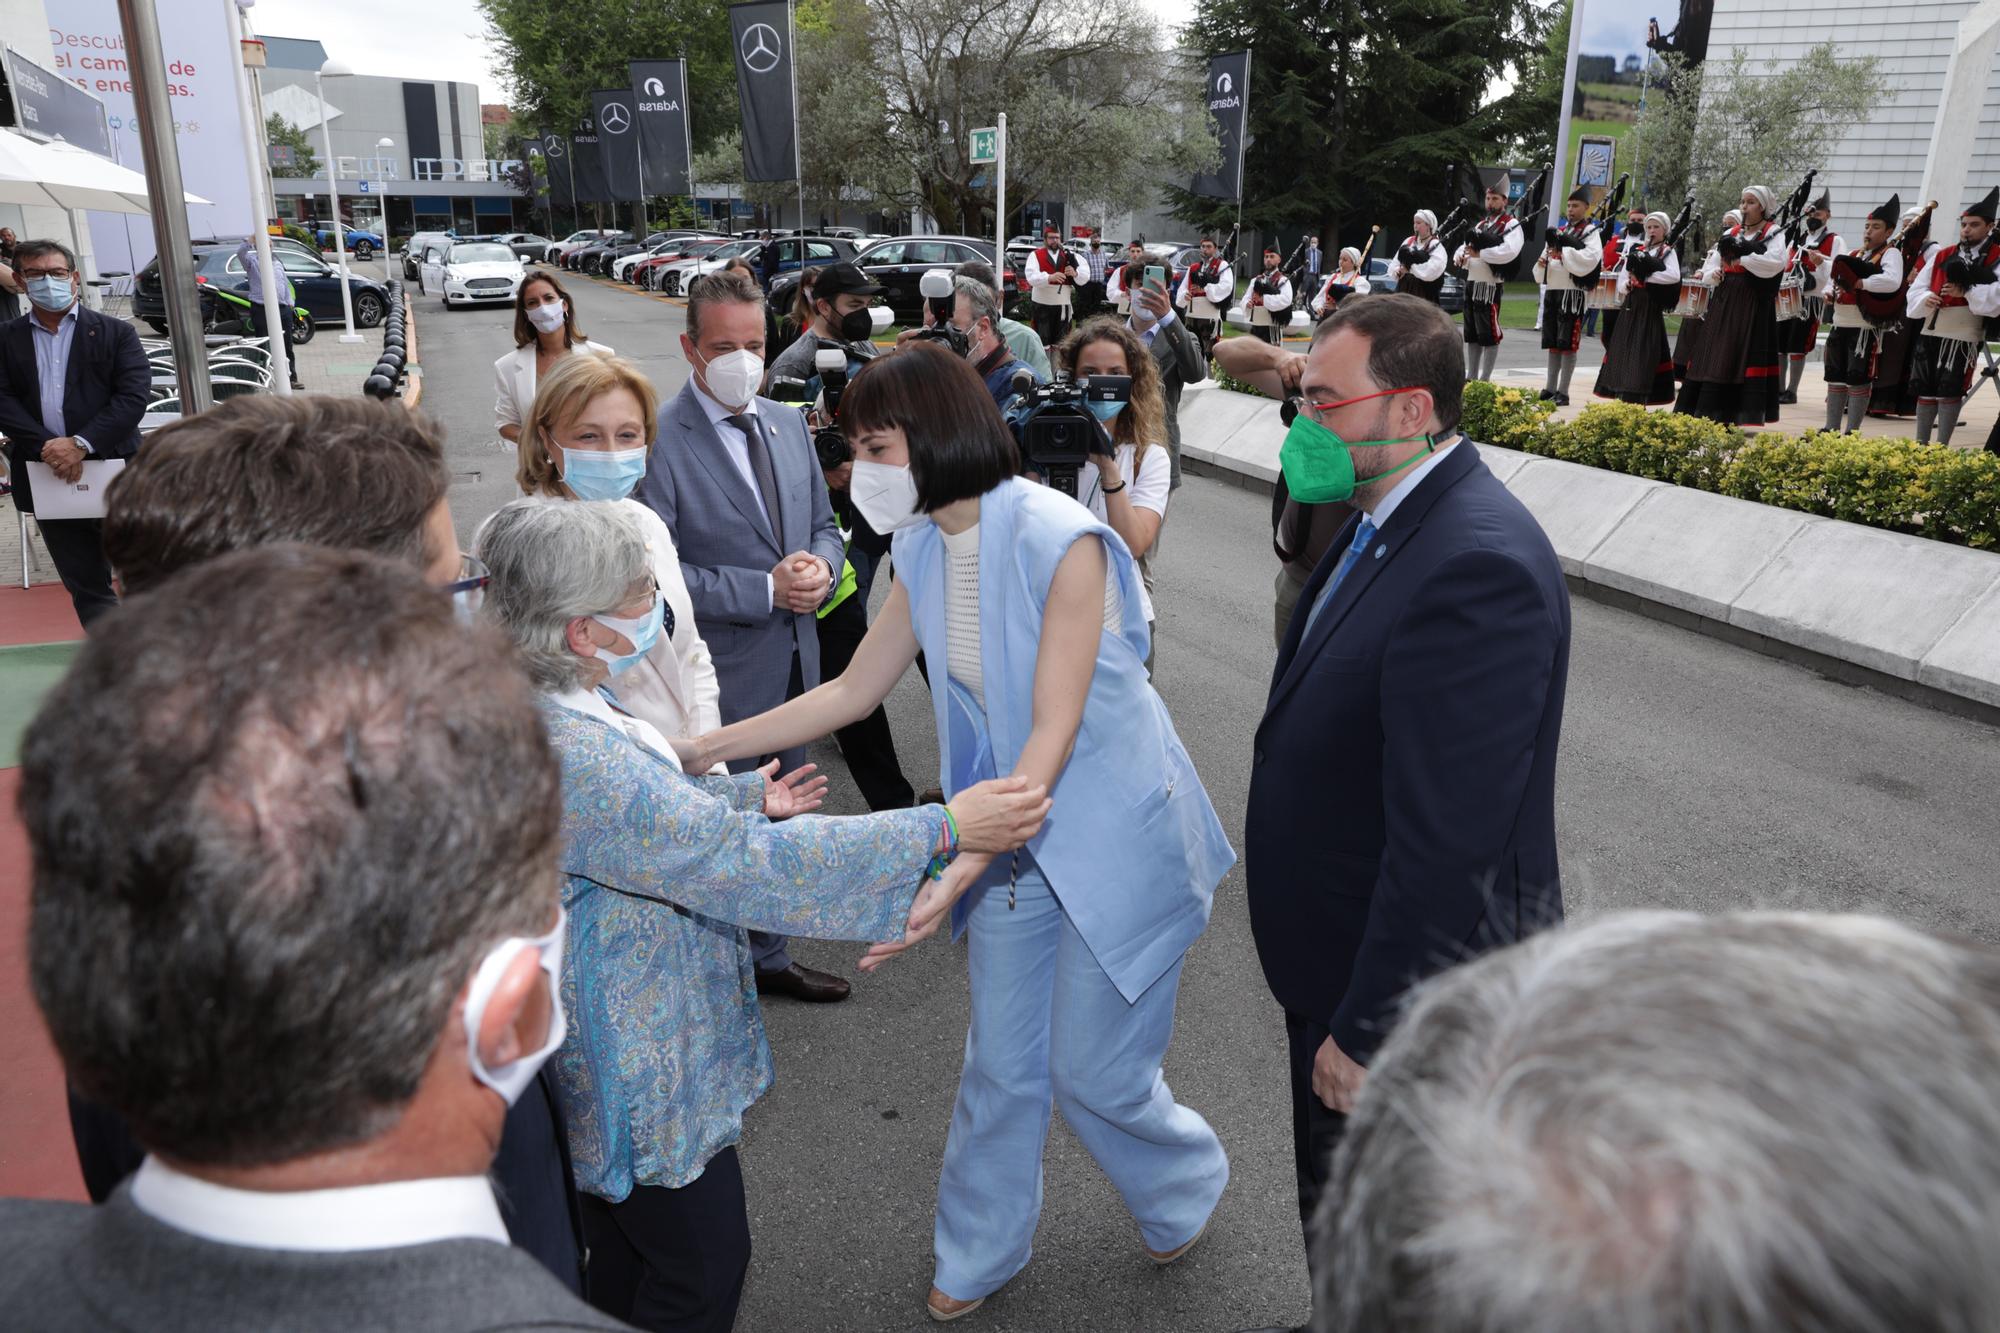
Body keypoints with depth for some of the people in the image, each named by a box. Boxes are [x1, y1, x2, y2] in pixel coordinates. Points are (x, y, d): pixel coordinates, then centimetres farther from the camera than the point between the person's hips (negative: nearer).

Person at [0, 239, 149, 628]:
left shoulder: (116, 332, 4)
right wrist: (45, 446, -15)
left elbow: (134, 396, -7)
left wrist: (80, 444, -16)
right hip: (47, 479, 3)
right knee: (86, 587, 8)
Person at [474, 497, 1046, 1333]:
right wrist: (943, 829, -32)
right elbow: (747, 864, -35)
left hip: (617, 1056, 10)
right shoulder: (568, 757, -35)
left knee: (628, 1251, 29)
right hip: (639, 1074, -10)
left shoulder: (552, 712, -3)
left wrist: (748, 794, 18)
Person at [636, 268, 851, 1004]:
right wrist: (765, 590, -22)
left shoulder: (788, 423, 6)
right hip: (720, 674, -7)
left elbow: (823, 523, 15)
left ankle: (767, 957, 39)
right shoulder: (660, 440, -16)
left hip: (795, 661, 7)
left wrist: (820, 565, -8)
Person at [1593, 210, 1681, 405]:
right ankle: (1622, 396, 10)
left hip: (1651, 308, -5)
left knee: (1643, 352, -6)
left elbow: (1674, 275, -16)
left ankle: (1636, 399, -4)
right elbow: (1623, 274, 13)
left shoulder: (1668, 252, 0)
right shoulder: (1635, 250, 13)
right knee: (1623, 350, 3)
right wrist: (1624, 285, -8)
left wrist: (1646, 277, -14)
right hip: (1631, 305, 5)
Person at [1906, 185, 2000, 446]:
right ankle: (1920, 444, 18)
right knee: (1925, 391, 9)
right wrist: (1925, 298, -10)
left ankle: (1941, 448, 3)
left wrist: (1966, 292, -23)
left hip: (1964, 337, -5)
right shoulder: (1941, 255, 14)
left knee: (1949, 393, -4)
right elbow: (1916, 289, 10)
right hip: (1930, 333, 5)